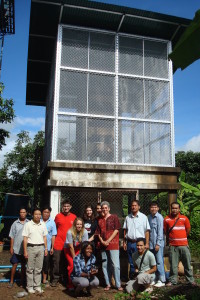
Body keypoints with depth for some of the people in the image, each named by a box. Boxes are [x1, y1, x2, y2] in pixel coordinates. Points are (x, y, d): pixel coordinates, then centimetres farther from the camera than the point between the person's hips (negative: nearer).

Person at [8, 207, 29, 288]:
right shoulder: (15, 223, 0)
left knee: (23, 265, 11)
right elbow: (12, 236, 2)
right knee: (14, 264, 5)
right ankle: (11, 281, 19)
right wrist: (11, 247, -1)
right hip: (16, 248, 0)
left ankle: (22, 281, 23)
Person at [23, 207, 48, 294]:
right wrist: (25, 251, -8)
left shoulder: (43, 224, 8)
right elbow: (25, 238, -5)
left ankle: (37, 286, 19)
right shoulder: (28, 224, -4)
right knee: (30, 268, 3)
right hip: (31, 247, -3)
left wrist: (46, 248, 10)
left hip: (40, 247, 3)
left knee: (38, 268, 9)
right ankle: (30, 286, 14)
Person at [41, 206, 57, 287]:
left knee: (46, 263, 7)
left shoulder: (52, 222, 2)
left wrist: (52, 247, 1)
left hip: (47, 247, 1)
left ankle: (44, 280, 21)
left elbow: (53, 236, 3)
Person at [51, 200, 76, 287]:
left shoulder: (74, 217, 3)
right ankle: (55, 279, 15)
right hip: (58, 243, -1)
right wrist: (54, 240, 3)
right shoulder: (58, 216, 0)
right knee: (56, 262, 2)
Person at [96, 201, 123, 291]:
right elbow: (98, 233, 13)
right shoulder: (100, 220, 13)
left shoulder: (114, 217, 1)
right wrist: (102, 241, -5)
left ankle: (118, 285, 3)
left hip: (113, 245, -4)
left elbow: (116, 230, -5)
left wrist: (108, 240, -11)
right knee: (105, 265, 8)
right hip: (103, 246, 5)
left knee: (115, 265, -6)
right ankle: (108, 284, 19)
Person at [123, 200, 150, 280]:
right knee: (131, 262, 12)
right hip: (130, 242, 3)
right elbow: (125, 230, 12)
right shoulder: (128, 217, 8)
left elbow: (147, 231, -2)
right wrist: (124, 242, 8)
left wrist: (147, 243, -7)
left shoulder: (143, 217, -1)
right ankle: (131, 279, 23)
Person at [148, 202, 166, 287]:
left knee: (159, 261, -2)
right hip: (151, 244, 6)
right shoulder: (149, 217, 9)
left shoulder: (159, 217, -10)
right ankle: (155, 279, 23)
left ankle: (162, 280, 8)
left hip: (158, 243, -6)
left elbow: (160, 231, -12)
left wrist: (158, 243, -14)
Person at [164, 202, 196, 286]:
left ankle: (191, 280, 18)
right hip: (173, 245, 0)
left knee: (187, 264, 7)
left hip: (183, 244, 0)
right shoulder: (167, 219, 0)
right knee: (173, 264, 6)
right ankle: (172, 280, 17)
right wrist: (172, 236, 7)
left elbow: (188, 230, 8)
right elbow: (165, 231, 9)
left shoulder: (184, 218, -1)